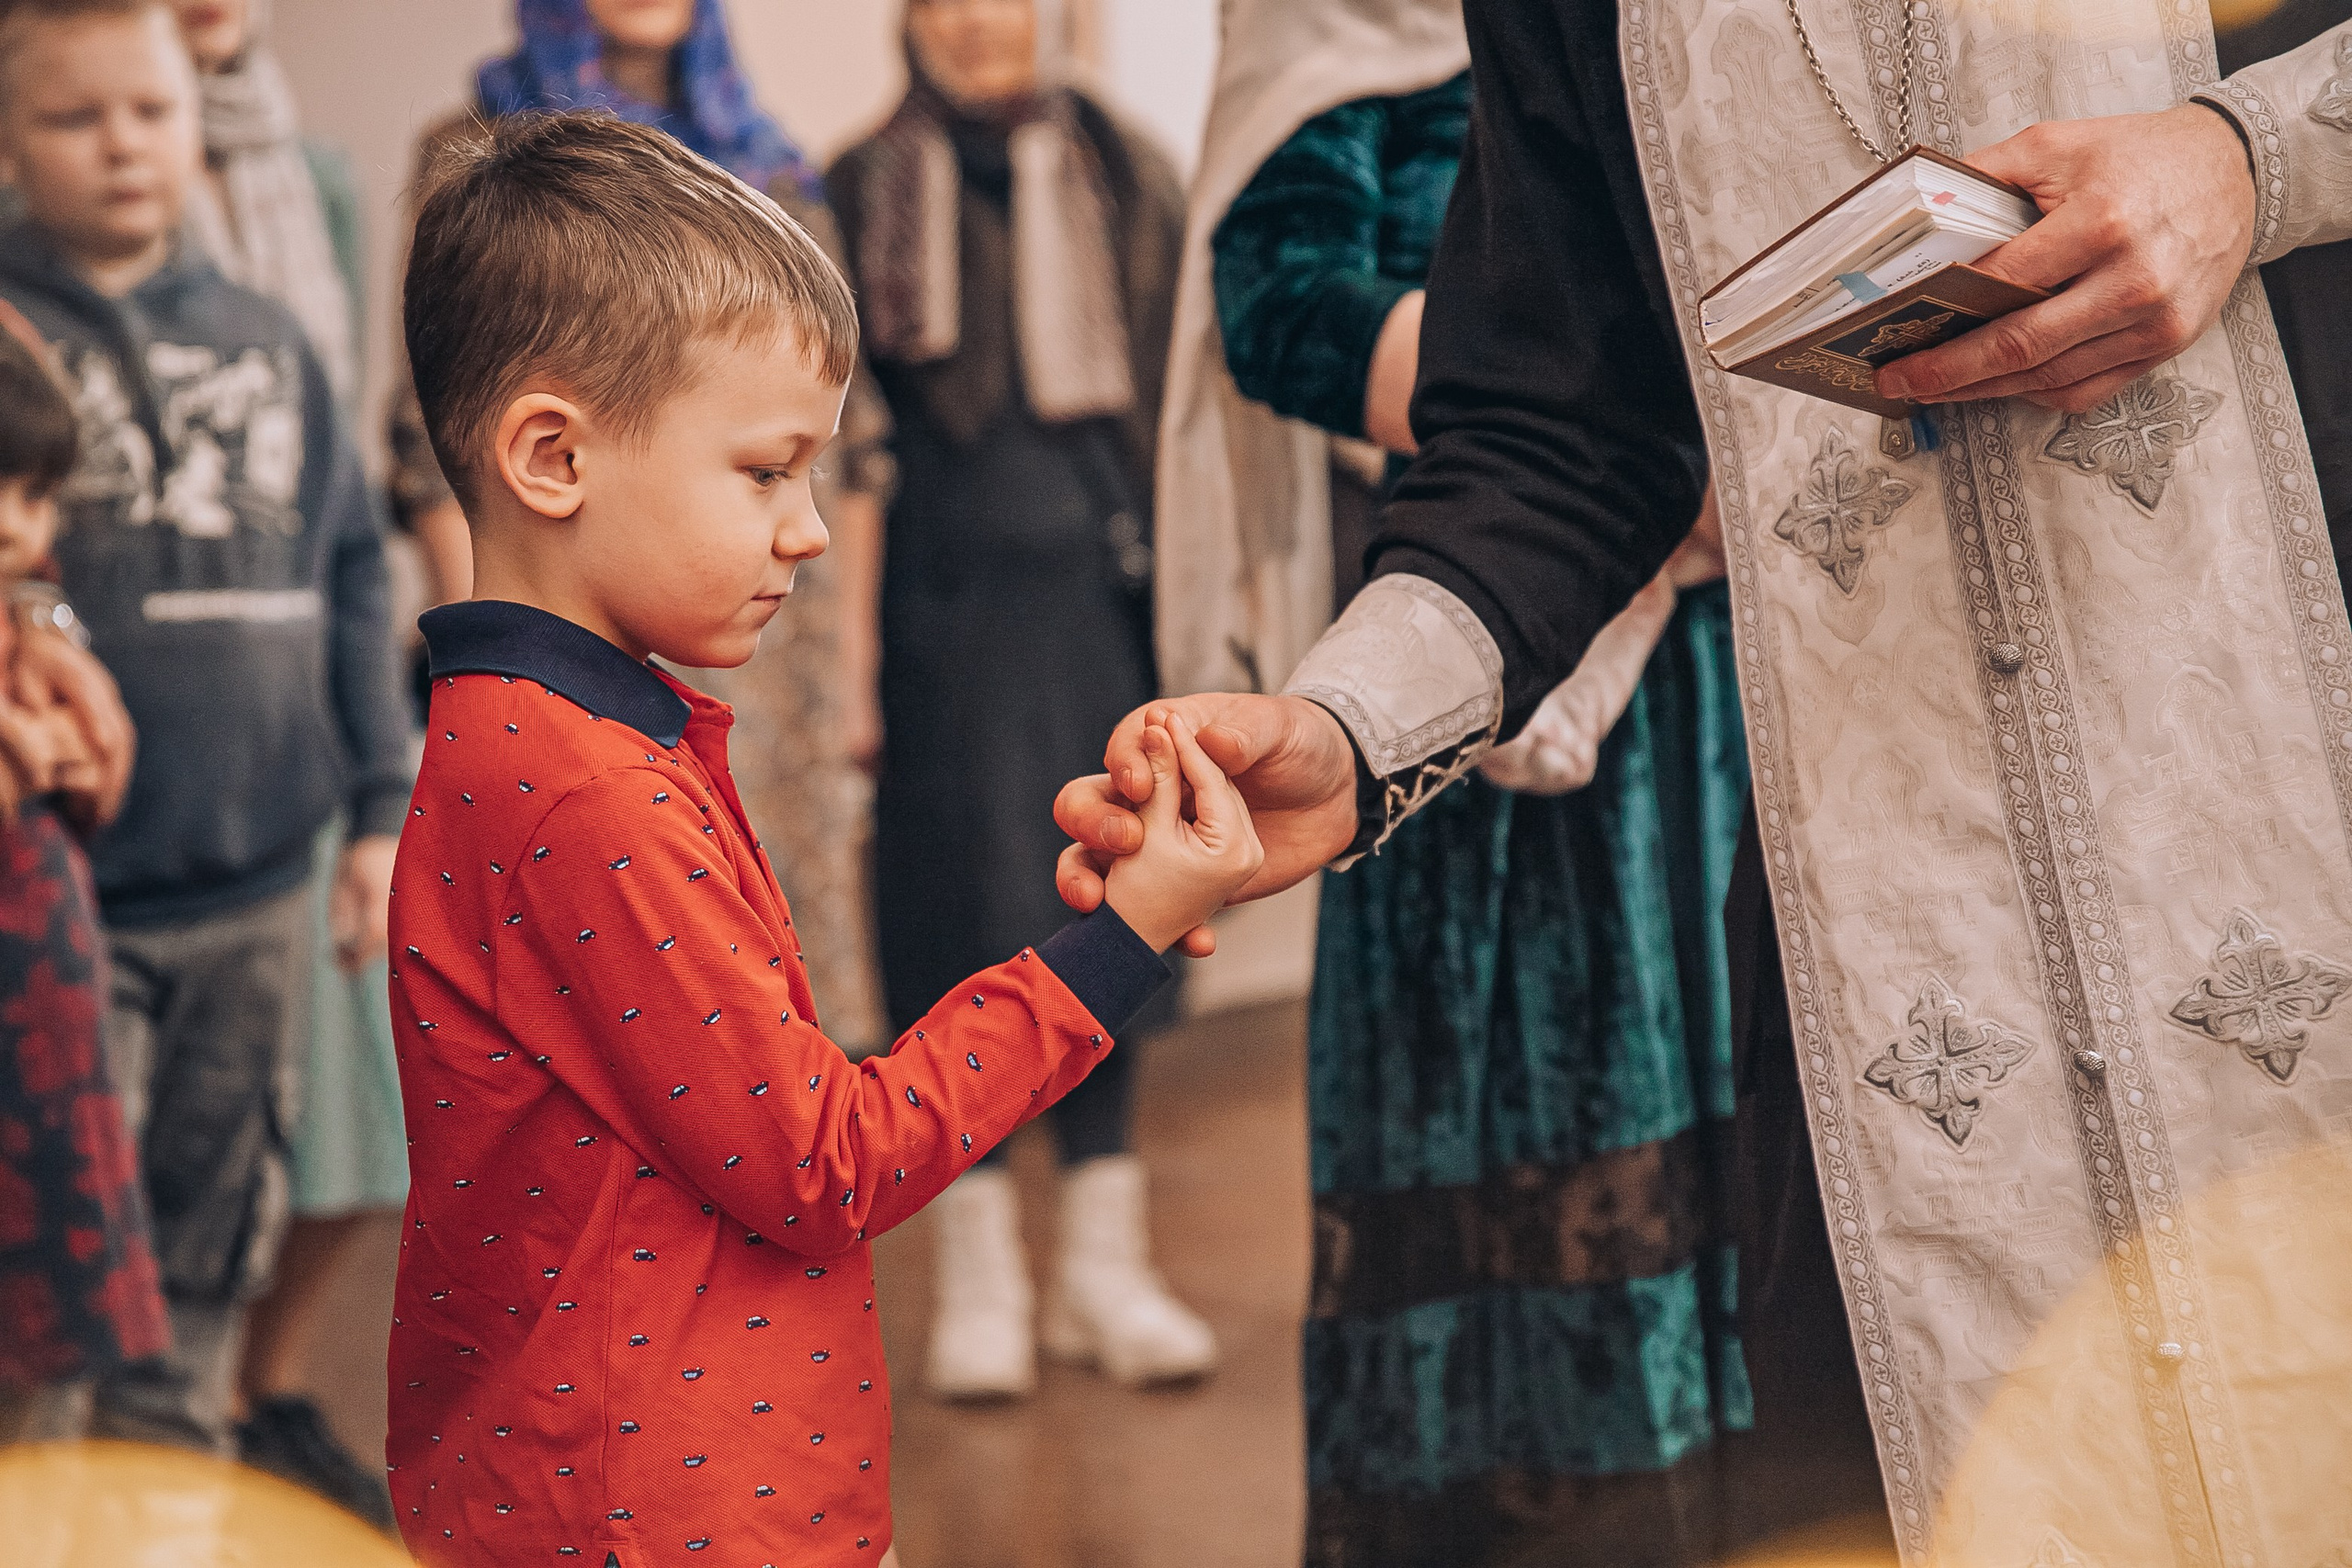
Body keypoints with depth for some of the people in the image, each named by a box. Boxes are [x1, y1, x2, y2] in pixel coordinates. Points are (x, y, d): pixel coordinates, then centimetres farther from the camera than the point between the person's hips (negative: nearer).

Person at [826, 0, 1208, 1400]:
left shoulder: (1128, 175, 11)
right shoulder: (866, 189, 3)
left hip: (1112, 577, 3)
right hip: (955, 588, -3)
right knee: (971, 913, -3)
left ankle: (1105, 1257, 15)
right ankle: (981, 1270, 8)